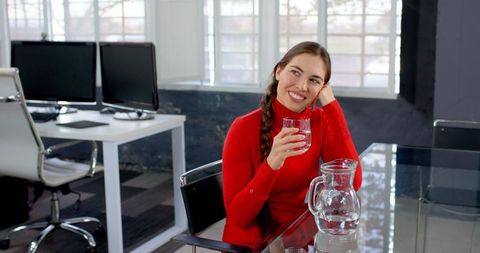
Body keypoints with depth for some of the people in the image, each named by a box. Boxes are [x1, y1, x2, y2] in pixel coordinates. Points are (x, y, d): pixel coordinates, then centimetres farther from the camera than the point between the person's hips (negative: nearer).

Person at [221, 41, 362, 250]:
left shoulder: (320, 120, -3)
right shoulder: (244, 128, -14)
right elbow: (237, 216, -17)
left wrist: (331, 106, -16)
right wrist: (271, 165, -32)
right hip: (251, 245, -3)